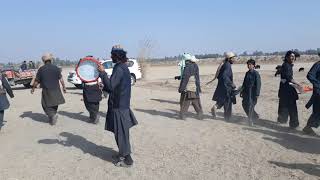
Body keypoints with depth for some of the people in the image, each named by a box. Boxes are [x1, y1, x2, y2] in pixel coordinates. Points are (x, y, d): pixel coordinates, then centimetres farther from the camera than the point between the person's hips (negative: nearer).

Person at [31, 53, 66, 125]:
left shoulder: (41, 69, -5)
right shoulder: (56, 68, -2)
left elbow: (36, 81, -1)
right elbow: (61, 79, -3)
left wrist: (33, 88, 14)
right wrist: (64, 87, 8)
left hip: (46, 91, -2)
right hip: (56, 90, 3)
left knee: (46, 105, 9)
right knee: (54, 104, 17)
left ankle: (52, 115, -11)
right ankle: (52, 118, 23)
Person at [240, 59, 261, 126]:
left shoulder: (256, 73, -9)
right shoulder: (247, 73, 12)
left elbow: (258, 84, -11)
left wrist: (257, 94, -15)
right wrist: (241, 91, 17)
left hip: (252, 93, -7)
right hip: (246, 92, 7)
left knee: (250, 105, -8)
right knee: (244, 104, 9)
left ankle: (250, 120, 2)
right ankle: (255, 116, 28)